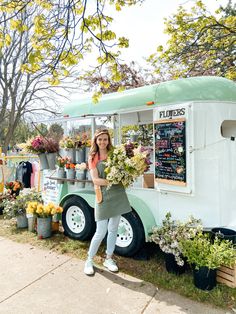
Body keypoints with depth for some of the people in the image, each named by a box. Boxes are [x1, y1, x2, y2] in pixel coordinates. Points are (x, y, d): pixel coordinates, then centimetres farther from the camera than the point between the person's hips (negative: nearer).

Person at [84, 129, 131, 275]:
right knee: (101, 232, 0)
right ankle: (89, 260, 23)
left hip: (118, 195, 3)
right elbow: (95, 180, -8)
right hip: (103, 196, -2)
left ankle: (109, 259, 32)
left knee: (113, 230, 13)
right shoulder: (93, 158, 3)